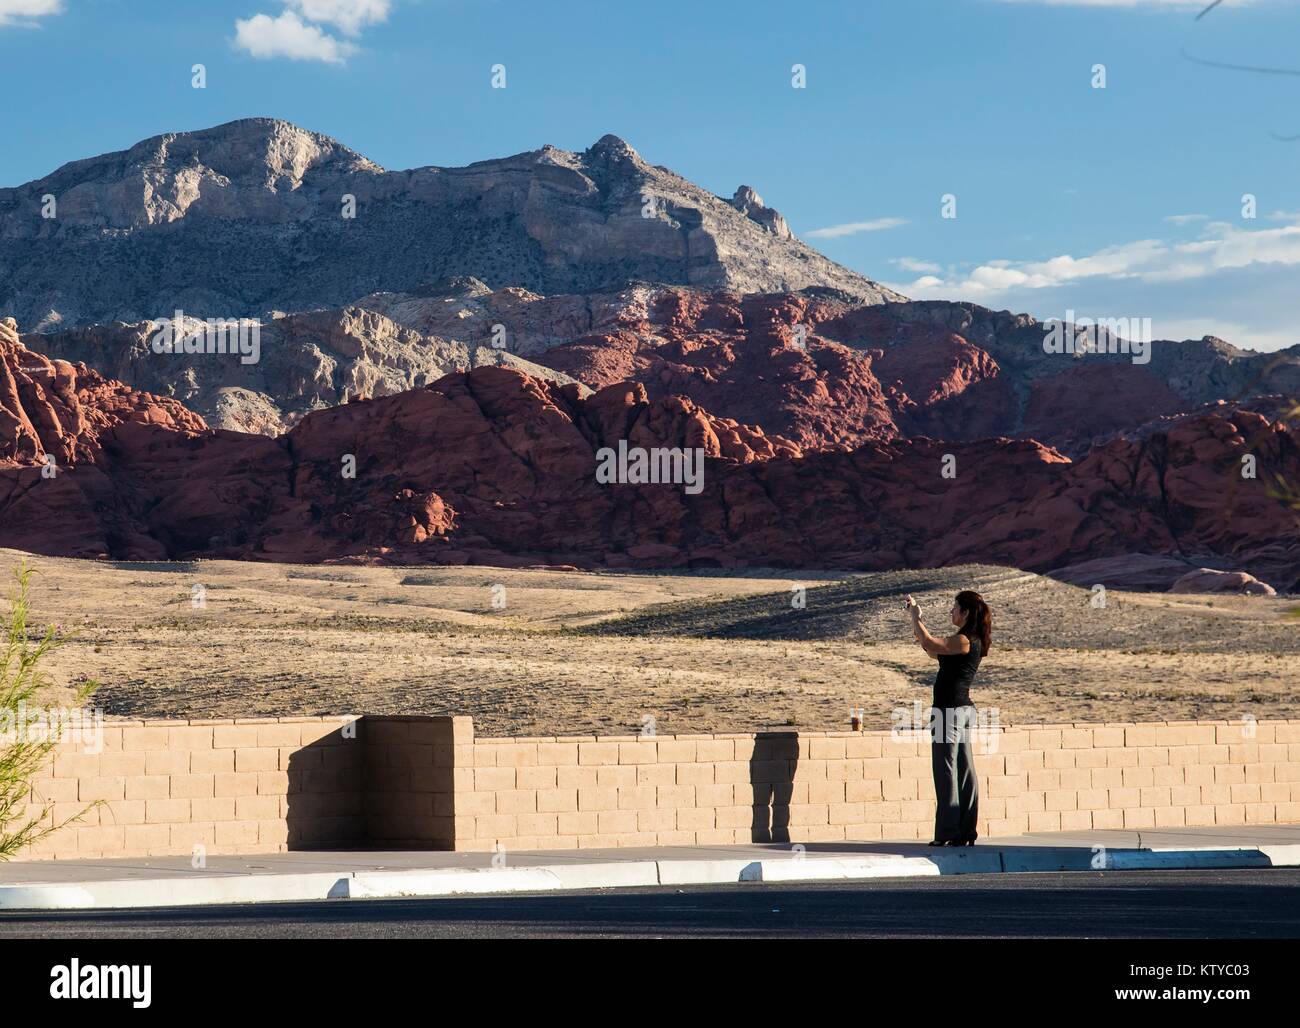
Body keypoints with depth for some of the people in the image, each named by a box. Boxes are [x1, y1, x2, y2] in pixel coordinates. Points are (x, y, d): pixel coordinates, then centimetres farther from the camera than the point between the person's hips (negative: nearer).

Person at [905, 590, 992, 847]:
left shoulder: (963, 641, -16)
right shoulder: (972, 641, 13)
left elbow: (929, 644, -19)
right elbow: (933, 649, 21)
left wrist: (916, 618, -4)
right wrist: (916, 620, 19)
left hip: (949, 710, -10)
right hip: (964, 709, 10)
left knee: (946, 770, -5)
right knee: (964, 770, 9)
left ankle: (948, 833, -3)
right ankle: (966, 832, 12)